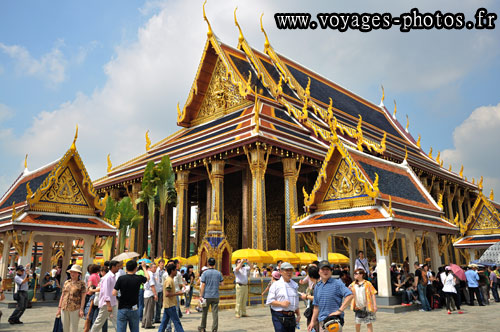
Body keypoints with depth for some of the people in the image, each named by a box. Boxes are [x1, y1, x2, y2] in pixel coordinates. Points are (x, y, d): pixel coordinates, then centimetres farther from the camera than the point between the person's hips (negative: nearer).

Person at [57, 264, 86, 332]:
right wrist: (59, 307, 11)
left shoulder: (81, 284, -1)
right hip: (64, 309, 5)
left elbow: (83, 297, -4)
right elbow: (62, 296, 16)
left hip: (75, 309, -5)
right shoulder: (66, 282, 13)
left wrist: (81, 309, -12)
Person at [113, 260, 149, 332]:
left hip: (122, 309, -1)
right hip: (134, 309, 1)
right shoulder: (139, 278, -6)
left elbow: (114, 293, -10)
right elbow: (147, 277, 17)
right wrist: (144, 267, 32)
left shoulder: (121, 278, -10)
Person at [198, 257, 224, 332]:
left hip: (207, 296, -1)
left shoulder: (205, 273, -7)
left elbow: (203, 285, -10)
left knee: (204, 312, 13)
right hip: (215, 296, 2)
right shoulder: (218, 273, 1)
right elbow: (222, 283, 7)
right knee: (215, 313, 3)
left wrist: (201, 296, -8)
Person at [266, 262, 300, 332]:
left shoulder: (294, 285, 14)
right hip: (279, 317, -5)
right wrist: (281, 303, -18)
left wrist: (298, 314, 13)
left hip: (291, 316, 5)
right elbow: (269, 301, -7)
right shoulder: (276, 285, -3)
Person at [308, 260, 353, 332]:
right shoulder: (317, 286, 14)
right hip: (322, 320, 6)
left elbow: (349, 295, -17)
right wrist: (313, 321, 16)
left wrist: (340, 310, -20)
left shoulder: (337, 283, -5)